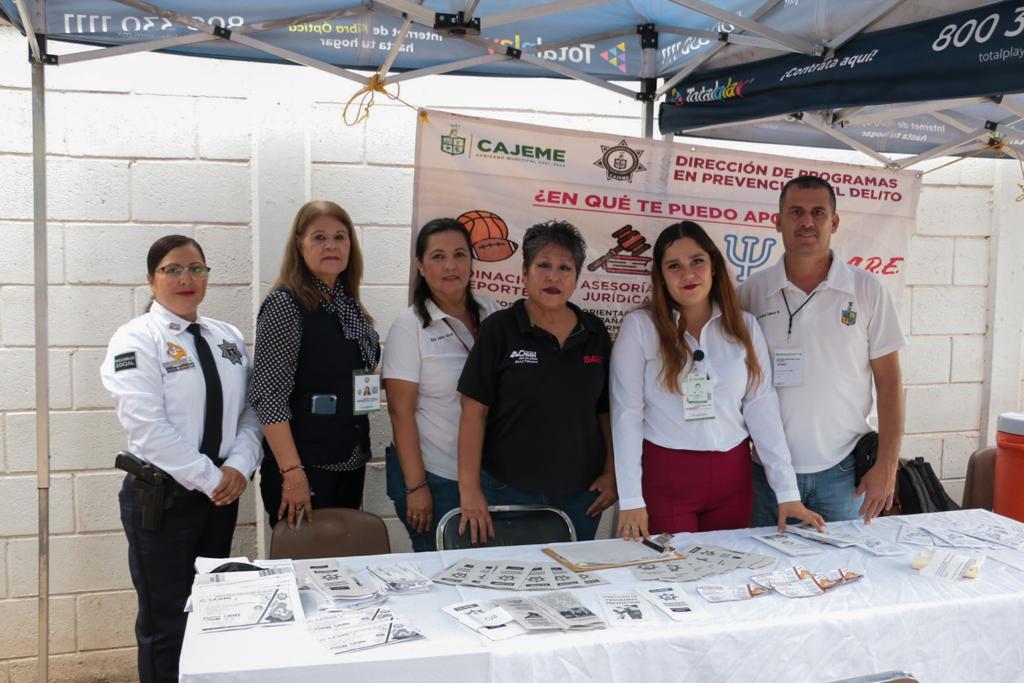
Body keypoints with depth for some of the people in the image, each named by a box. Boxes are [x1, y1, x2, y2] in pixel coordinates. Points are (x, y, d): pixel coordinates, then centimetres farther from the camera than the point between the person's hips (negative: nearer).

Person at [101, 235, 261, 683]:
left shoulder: (228, 338, 9)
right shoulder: (137, 339, -8)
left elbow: (249, 411, 7)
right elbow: (148, 427, -17)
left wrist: (239, 467, -9)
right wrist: (209, 479, -16)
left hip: (222, 491, 6)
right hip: (163, 496, -5)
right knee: (166, 621, 4)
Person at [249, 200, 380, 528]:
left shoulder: (350, 306, 9)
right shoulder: (285, 303, -12)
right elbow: (269, 394, -18)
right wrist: (292, 472, -21)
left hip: (351, 463, 7)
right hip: (305, 466, -7)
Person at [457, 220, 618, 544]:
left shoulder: (595, 333, 5)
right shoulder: (499, 329, -6)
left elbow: (607, 410, 10)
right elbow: (474, 412, -9)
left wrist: (611, 473, 3)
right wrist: (469, 490, -14)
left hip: (581, 493, 3)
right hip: (509, 490, -3)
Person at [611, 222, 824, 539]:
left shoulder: (744, 326, 3)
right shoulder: (639, 326, -6)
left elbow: (761, 406, 1)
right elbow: (627, 412, -9)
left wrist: (788, 491, -4)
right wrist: (631, 499, -12)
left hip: (732, 476, 3)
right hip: (665, 476, -3)